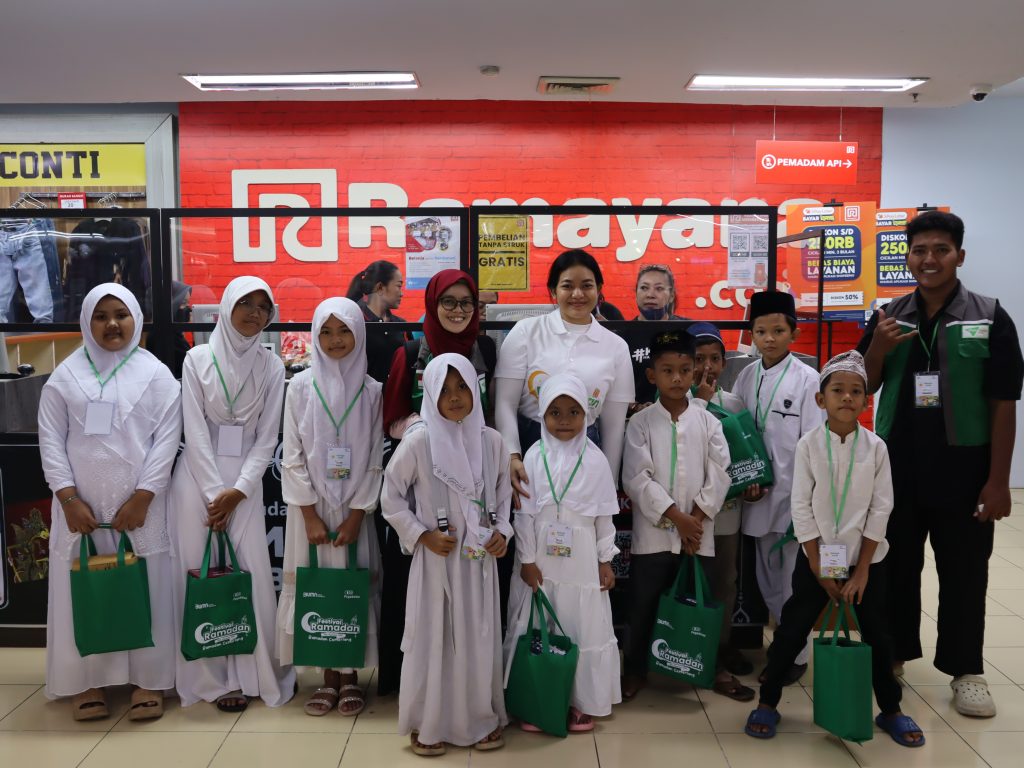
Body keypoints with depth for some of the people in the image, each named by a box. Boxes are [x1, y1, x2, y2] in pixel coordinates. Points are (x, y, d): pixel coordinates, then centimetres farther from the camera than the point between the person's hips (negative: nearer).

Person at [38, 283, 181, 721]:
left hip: (138, 505, -1)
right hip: (80, 506, 2)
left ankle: (148, 680, 12)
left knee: (144, 589, 2)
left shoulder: (156, 374, 3)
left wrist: (142, 497, -12)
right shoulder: (66, 375, 7)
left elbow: (167, 439, -4)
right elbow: (51, 439, 2)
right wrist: (68, 498, -9)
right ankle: (87, 681, 19)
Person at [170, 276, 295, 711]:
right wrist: (215, 492, -10)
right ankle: (213, 678, 9)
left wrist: (237, 490, -8)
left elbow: (267, 436, 1)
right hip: (198, 475, -1)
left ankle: (251, 672, 11)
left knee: (251, 572, -2)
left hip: (245, 479, 1)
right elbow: (195, 431, -5)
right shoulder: (198, 359, 0)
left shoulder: (271, 366, 4)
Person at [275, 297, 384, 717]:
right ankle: (328, 674, 18)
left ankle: (350, 674, 18)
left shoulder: (371, 390, 0)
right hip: (310, 508, 0)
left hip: (354, 509, 0)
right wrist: (311, 515, -8)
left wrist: (356, 515, -7)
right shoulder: (301, 386, -1)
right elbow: (292, 457, -2)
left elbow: (376, 460, -1)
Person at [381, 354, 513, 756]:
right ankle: (427, 723, 23)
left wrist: (502, 532, -3)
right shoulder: (419, 441, -11)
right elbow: (391, 497, -3)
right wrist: (421, 534, -11)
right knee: (433, 638, 6)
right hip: (436, 557, -3)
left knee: (480, 637, 11)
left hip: (480, 558, 3)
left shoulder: (491, 440, -1)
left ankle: (481, 718, 29)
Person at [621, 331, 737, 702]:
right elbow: (637, 479, -10)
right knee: (643, 605, 7)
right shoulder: (640, 424, -2)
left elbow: (719, 476, -2)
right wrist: (676, 517, -14)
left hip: (698, 532, 2)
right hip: (652, 532, -1)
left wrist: (695, 519, -10)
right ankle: (635, 670, 24)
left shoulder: (708, 422, 3)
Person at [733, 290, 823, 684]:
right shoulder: (746, 377, 6)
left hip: (794, 493, -4)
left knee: (793, 578, 3)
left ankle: (797, 653, 18)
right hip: (758, 495, 5)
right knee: (767, 578, 13)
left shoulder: (807, 379, -7)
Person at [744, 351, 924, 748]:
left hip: (866, 558, 1)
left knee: (878, 636, 11)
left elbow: (880, 509, -5)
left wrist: (861, 569, -8)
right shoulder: (809, 444, -9)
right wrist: (819, 569, -9)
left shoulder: (876, 447, -7)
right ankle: (768, 703, 19)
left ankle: (890, 710, 30)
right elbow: (801, 507, -8)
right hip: (817, 557, -1)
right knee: (791, 631, 4)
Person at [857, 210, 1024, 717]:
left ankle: (966, 670, 22)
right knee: (896, 565, 14)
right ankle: (895, 653, 30)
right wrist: (878, 348, -14)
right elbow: (862, 389, 6)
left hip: (962, 468, -2)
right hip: (896, 466, 3)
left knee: (963, 571, 8)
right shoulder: (887, 317, 3)